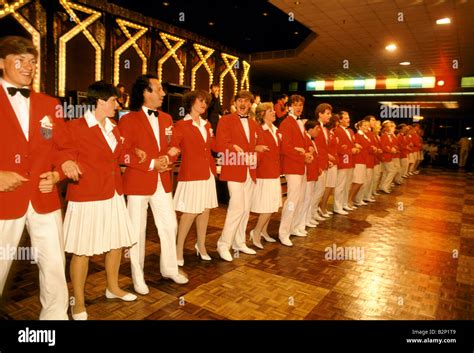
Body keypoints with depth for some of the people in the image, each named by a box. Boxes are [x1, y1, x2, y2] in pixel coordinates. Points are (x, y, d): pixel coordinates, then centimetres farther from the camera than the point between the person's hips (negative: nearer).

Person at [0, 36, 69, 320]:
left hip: (45, 198, 3)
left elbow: (62, 147, 12)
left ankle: (56, 315, 28)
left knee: (55, 265, 8)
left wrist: (57, 174, -5)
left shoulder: (50, 104, 11)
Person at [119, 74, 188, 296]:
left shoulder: (166, 119, 11)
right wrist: (151, 164, -15)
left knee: (170, 225, 10)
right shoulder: (128, 120, -7)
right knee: (137, 230, 5)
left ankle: (169, 269, 30)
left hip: (163, 182, 6)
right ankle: (138, 276, 22)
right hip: (138, 182, -5)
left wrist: (167, 159, -8)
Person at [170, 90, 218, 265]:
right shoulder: (181, 125, -6)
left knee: (205, 210, 10)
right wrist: (173, 150, -31)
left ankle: (201, 245, 26)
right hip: (191, 174, -6)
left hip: (207, 173, 7)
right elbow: (172, 148, -11)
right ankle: (179, 249, 10)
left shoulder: (206, 125, 15)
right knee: (190, 212, -5)